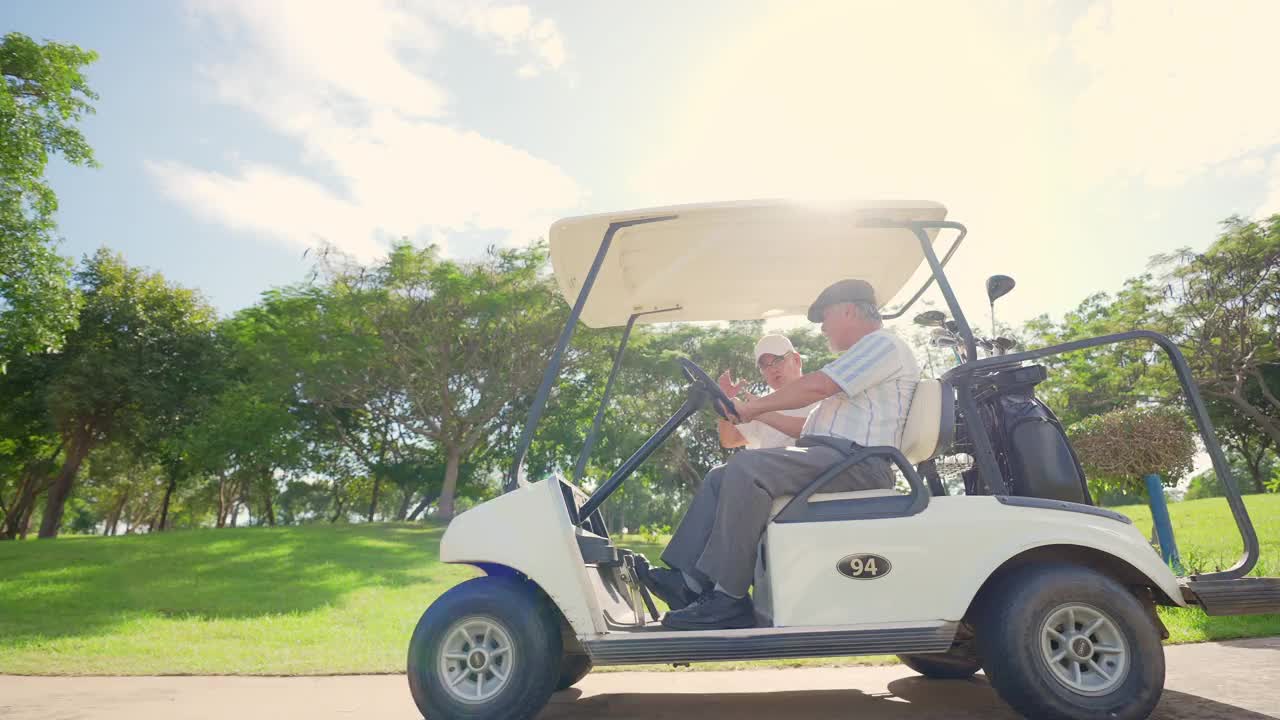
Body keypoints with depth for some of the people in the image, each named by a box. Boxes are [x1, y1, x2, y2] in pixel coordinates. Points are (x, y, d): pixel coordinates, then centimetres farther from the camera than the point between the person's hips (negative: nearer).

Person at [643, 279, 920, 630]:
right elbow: (813, 424, 27)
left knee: (746, 466, -29)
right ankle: (689, 580, -8)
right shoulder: (863, 355, 31)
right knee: (720, 477, 0)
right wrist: (759, 414, 20)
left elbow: (816, 386, -15)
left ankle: (729, 599, -27)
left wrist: (753, 407, -6)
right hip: (828, 455, 11)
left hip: (856, 461, -11)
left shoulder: (883, 344, -2)